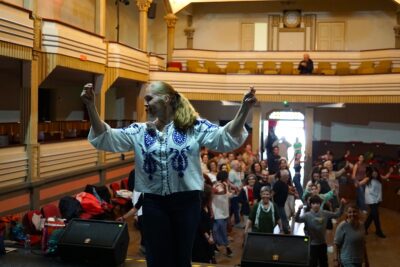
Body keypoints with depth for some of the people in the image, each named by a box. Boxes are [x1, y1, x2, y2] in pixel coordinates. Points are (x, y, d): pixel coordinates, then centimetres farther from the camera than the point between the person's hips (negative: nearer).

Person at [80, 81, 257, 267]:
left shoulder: (194, 127, -3)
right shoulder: (139, 131, 5)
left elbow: (228, 138, -13)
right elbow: (104, 137, -1)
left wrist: (245, 108, -27)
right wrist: (90, 105, -12)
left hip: (186, 201, -2)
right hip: (154, 203, 2)